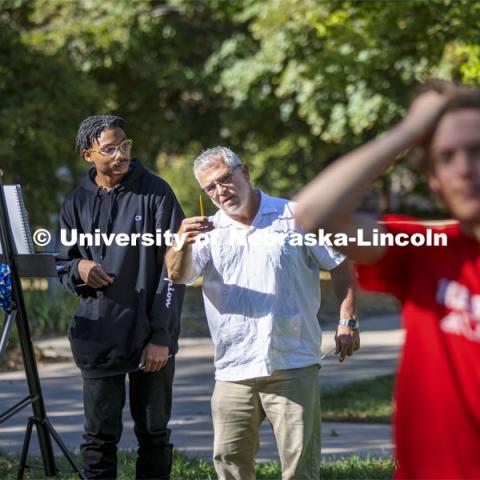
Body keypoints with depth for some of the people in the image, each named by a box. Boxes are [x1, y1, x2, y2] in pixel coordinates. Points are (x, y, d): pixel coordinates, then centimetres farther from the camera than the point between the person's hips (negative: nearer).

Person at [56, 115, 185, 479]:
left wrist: (161, 336, -11)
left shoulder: (155, 193, -3)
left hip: (151, 338, -2)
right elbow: (64, 265, 17)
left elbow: (172, 269, -5)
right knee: (100, 436, 3)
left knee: (154, 435, 7)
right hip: (98, 337, 2)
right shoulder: (78, 203, 6)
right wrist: (79, 268, -9)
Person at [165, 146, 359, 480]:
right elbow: (178, 276, -6)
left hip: (293, 367, -3)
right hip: (233, 371, 3)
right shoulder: (209, 231, 10)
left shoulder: (295, 217, 5)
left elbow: (340, 265, 8)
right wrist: (183, 244, -28)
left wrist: (348, 321, -2)